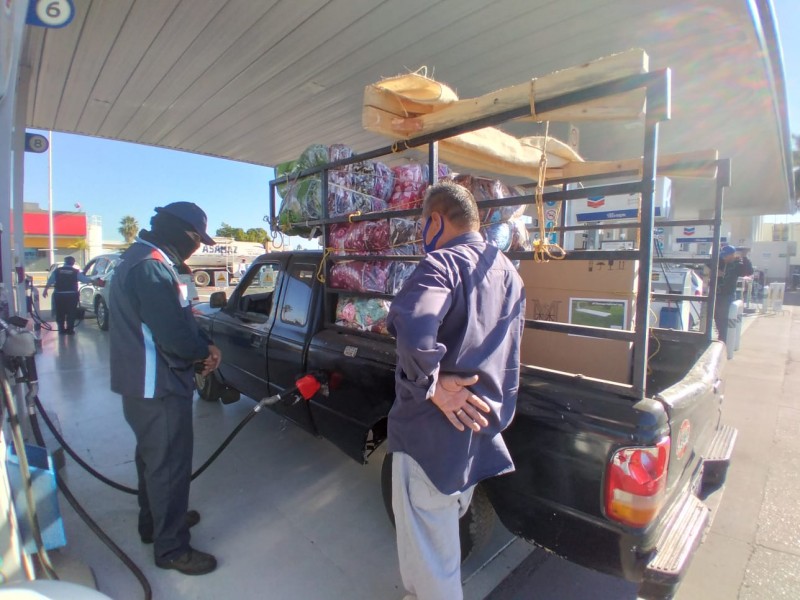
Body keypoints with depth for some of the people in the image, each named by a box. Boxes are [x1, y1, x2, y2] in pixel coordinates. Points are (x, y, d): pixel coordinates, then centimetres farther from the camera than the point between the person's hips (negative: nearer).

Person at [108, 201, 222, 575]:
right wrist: (207, 351, -10)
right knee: (169, 465, 3)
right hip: (158, 388, -11)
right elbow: (174, 334, -29)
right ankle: (171, 548, 20)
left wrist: (199, 350, 1)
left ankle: (153, 522, 44)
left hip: (142, 383, 11)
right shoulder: (152, 267, -23)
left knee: (153, 457, 25)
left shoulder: (139, 259, 12)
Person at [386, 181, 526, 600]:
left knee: (425, 532, 12)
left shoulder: (442, 263, -19)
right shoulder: (507, 270, 10)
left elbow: (412, 328, -38)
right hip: (483, 421, 9)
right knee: (446, 521, 30)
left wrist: (431, 384, -25)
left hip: (437, 423, -9)